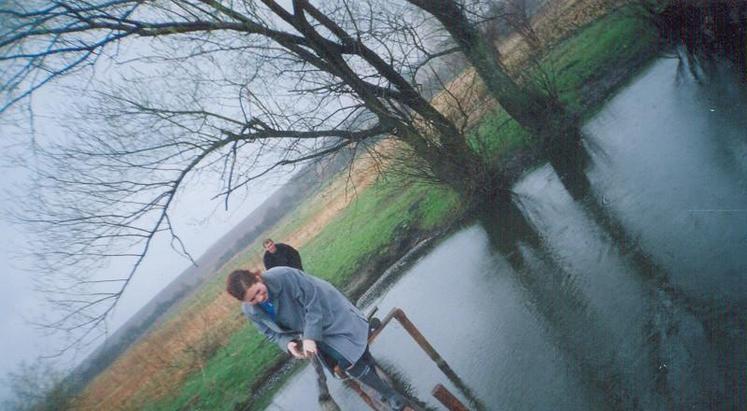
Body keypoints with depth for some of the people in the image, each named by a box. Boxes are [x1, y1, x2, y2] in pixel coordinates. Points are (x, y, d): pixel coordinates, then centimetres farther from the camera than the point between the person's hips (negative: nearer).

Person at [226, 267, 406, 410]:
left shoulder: (284, 276, -35)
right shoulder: (251, 311, -16)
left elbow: (314, 301, -28)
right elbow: (273, 333, -3)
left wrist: (310, 337, -32)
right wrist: (288, 344, -23)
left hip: (329, 317, -4)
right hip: (311, 333, 4)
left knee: (359, 356, 7)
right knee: (350, 365, 4)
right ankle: (389, 394, 26)